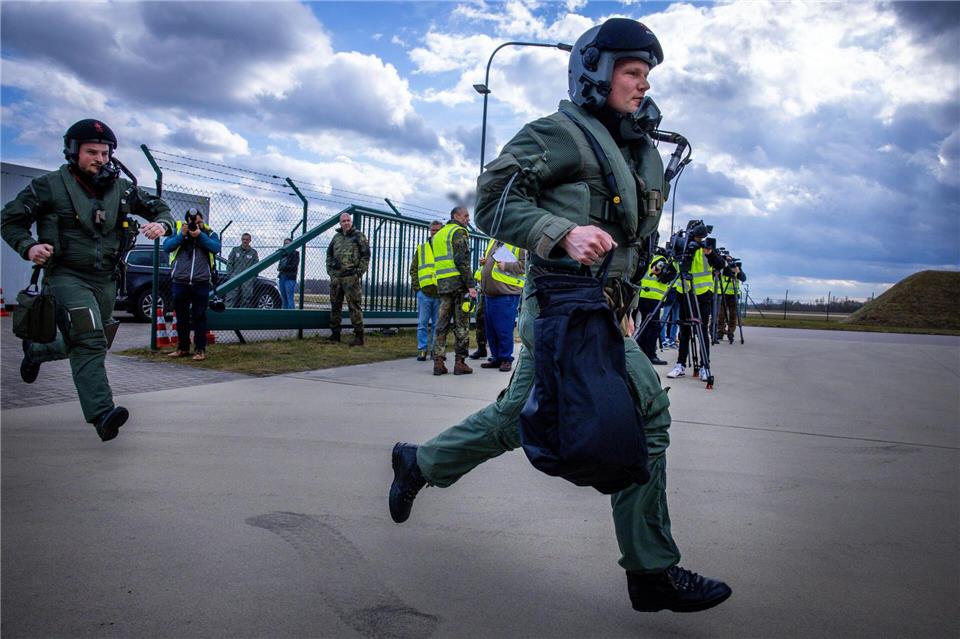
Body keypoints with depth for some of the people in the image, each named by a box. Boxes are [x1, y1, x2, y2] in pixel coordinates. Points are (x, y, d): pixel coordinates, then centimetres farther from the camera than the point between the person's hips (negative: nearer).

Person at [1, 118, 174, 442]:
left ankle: (35, 350, 50)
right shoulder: (50, 185, -4)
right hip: (67, 276, -5)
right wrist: (28, 246, -17)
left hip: (105, 280, 5)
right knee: (89, 341, -22)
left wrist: (161, 223, -10)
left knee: (85, 345, 18)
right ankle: (102, 414, -27)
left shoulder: (121, 189, 6)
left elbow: (160, 208, 15)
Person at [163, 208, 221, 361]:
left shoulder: (209, 233, 6)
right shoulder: (178, 231, 8)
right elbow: (167, 247, -4)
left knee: (199, 316, 0)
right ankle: (182, 348, 20)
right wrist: (181, 235, -14)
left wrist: (200, 236, -17)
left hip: (201, 282, -2)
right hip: (180, 281, 2)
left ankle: (200, 350, 3)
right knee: (181, 316, 10)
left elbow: (216, 248, -11)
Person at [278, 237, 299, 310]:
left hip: (290, 278, -7)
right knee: (284, 298, 6)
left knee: (289, 298, -11)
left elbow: (294, 266, -10)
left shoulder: (295, 253, 0)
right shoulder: (283, 253, 19)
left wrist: (282, 268, -13)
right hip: (282, 277, 7)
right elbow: (280, 265, 19)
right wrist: (279, 267, -4)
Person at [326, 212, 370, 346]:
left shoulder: (359, 236, 0)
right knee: (335, 305, 10)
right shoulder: (336, 237, 16)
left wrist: (359, 272, -9)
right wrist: (329, 268, 13)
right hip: (335, 276, 6)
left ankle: (359, 335, -4)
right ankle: (335, 334, 19)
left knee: (354, 306, -7)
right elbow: (329, 253, 25)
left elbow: (365, 255, -3)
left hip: (351, 277, -6)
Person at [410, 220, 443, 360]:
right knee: (422, 323, 2)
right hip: (424, 292, 1)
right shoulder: (421, 249, 12)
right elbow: (413, 269, 11)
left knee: (438, 324, 6)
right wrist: (416, 286, -1)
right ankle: (422, 349, 8)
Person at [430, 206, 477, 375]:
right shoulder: (459, 232, -4)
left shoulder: (438, 235, 22)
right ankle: (460, 362, -1)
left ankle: (438, 361, 3)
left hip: (442, 284, 7)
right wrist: (471, 285, -17)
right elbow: (462, 260, -15)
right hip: (458, 281, -7)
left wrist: (439, 284, 19)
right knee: (461, 324, -2)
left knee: (442, 323, 7)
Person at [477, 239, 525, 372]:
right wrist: (484, 261, 12)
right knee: (491, 329, 12)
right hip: (489, 294, 8)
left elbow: (525, 264, -14)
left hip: (507, 294, -8)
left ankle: (506, 359, 7)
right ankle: (496, 358, 22)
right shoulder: (492, 241, 19)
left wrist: (507, 266, -21)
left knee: (504, 329, -5)